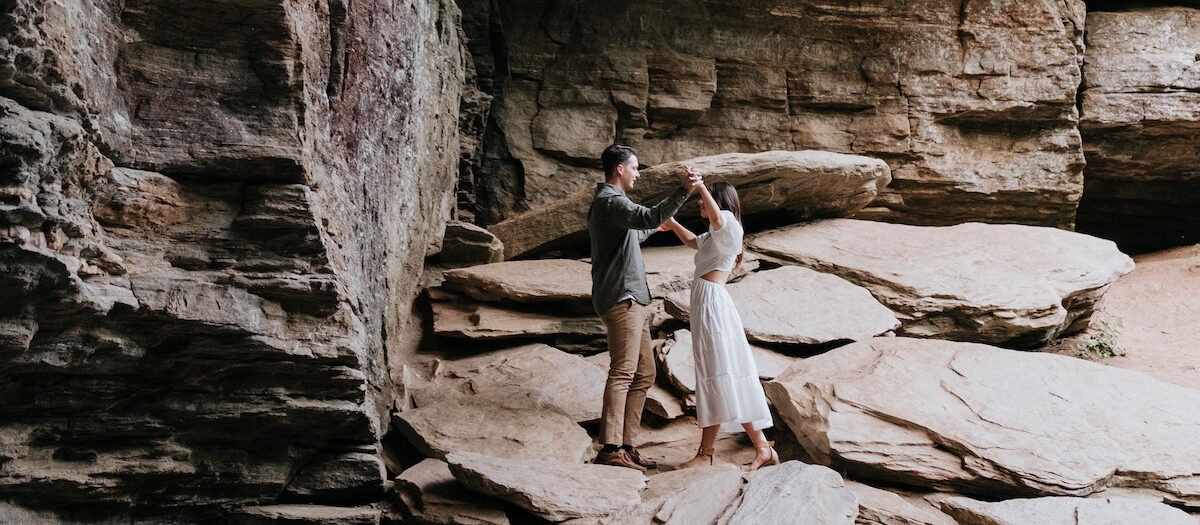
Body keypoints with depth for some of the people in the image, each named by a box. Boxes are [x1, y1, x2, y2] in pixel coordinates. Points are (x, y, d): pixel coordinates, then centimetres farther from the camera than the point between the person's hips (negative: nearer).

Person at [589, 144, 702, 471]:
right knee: (622, 372, -15)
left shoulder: (611, 202, 25)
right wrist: (683, 192, -33)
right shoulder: (609, 200, -10)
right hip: (621, 299, -11)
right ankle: (610, 448, -18)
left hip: (633, 300, 11)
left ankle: (626, 445, 10)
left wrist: (659, 225, 54)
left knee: (644, 374, 10)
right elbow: (647, 217, -28)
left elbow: (636, 233, 41)